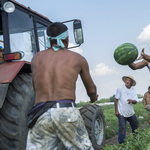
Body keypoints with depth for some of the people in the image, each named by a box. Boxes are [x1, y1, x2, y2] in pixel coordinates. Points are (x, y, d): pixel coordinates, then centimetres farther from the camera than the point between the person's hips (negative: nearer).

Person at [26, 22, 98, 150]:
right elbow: (91, 90, 23)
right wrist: (93, 97, 46)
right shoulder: (78, 58, 11)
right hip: (67, 111, -1)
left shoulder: (36, 58, 16)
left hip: (40, 114, 2)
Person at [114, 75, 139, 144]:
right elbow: (116, 100, -3)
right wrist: (116, 110, -7)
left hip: (131, 113, 5)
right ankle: (121, 143, 8)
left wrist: (132, 100, -24)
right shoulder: (120, 89, -6)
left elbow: (135, 101, 0)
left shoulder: (133, 90, 5)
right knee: (122, 128, -6)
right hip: (122, 113, -5)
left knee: (136, 125, 15)